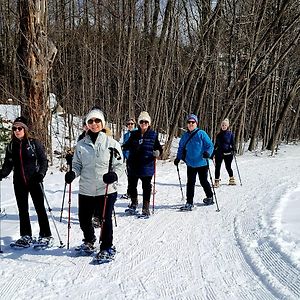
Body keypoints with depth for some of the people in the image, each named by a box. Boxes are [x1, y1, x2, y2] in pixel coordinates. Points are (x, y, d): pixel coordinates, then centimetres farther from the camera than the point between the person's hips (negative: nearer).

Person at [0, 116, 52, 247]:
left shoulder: (34, 143, -4)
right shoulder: (11, 146, 8)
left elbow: (43, 160, -3)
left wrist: (41, 173, -18)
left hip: (34, 181, -4)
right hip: (19, 182, 4)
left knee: (40, 208, 0)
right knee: (22, 210, 9)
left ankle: (46, 235, 10)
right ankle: (26, 236, 20)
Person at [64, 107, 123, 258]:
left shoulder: (111, 143, -2)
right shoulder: (81, 144, 5)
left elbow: (119, 165, 0)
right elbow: (77, 165, 12)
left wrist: (114, 175, -20)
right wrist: (72, 173, -9)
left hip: (107, 189, -3)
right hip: (86, 190, 3)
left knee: (105, 220, -1)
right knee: (84, 219, 12)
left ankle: (106, 248, 21)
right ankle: (89, 241, 42)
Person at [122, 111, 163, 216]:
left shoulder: (153, 135, 1)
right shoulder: (134, 134, 6)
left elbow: (159, 148, 5)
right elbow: (127, 145, 15)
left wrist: (157, 152, -17)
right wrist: (122, 148, -5)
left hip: (147, 166, -3)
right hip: (133, 165, 3)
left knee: (146, 187, 3)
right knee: (132, 185, 13)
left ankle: (146, 208, 14)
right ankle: (134, 203, 37)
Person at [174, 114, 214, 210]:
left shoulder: (201, 134, -8)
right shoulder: (185, 136, 7)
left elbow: (210, 145, -8)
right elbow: (181, 148, 18)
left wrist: (207, 153, -26)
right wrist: (178, 158, 7)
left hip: (202, 163, -4)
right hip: (190, 164, 4)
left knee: (203, 181, 11)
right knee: (190, 183, 2)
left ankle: (210, 197, 34)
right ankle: (189, 203, 7)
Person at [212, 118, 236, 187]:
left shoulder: (230, 134, 2)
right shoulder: (219, 135, 9)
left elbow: (232, 143, 2)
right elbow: (216, 144, 15)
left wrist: (232, 151, -14)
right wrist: (213, 153, 12)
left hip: (227, 153, -2)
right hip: (219, 153, 2)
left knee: (228, 167, 5)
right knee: (217, 167, -3)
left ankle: (232, 179, 27)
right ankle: (216, 181, 3)